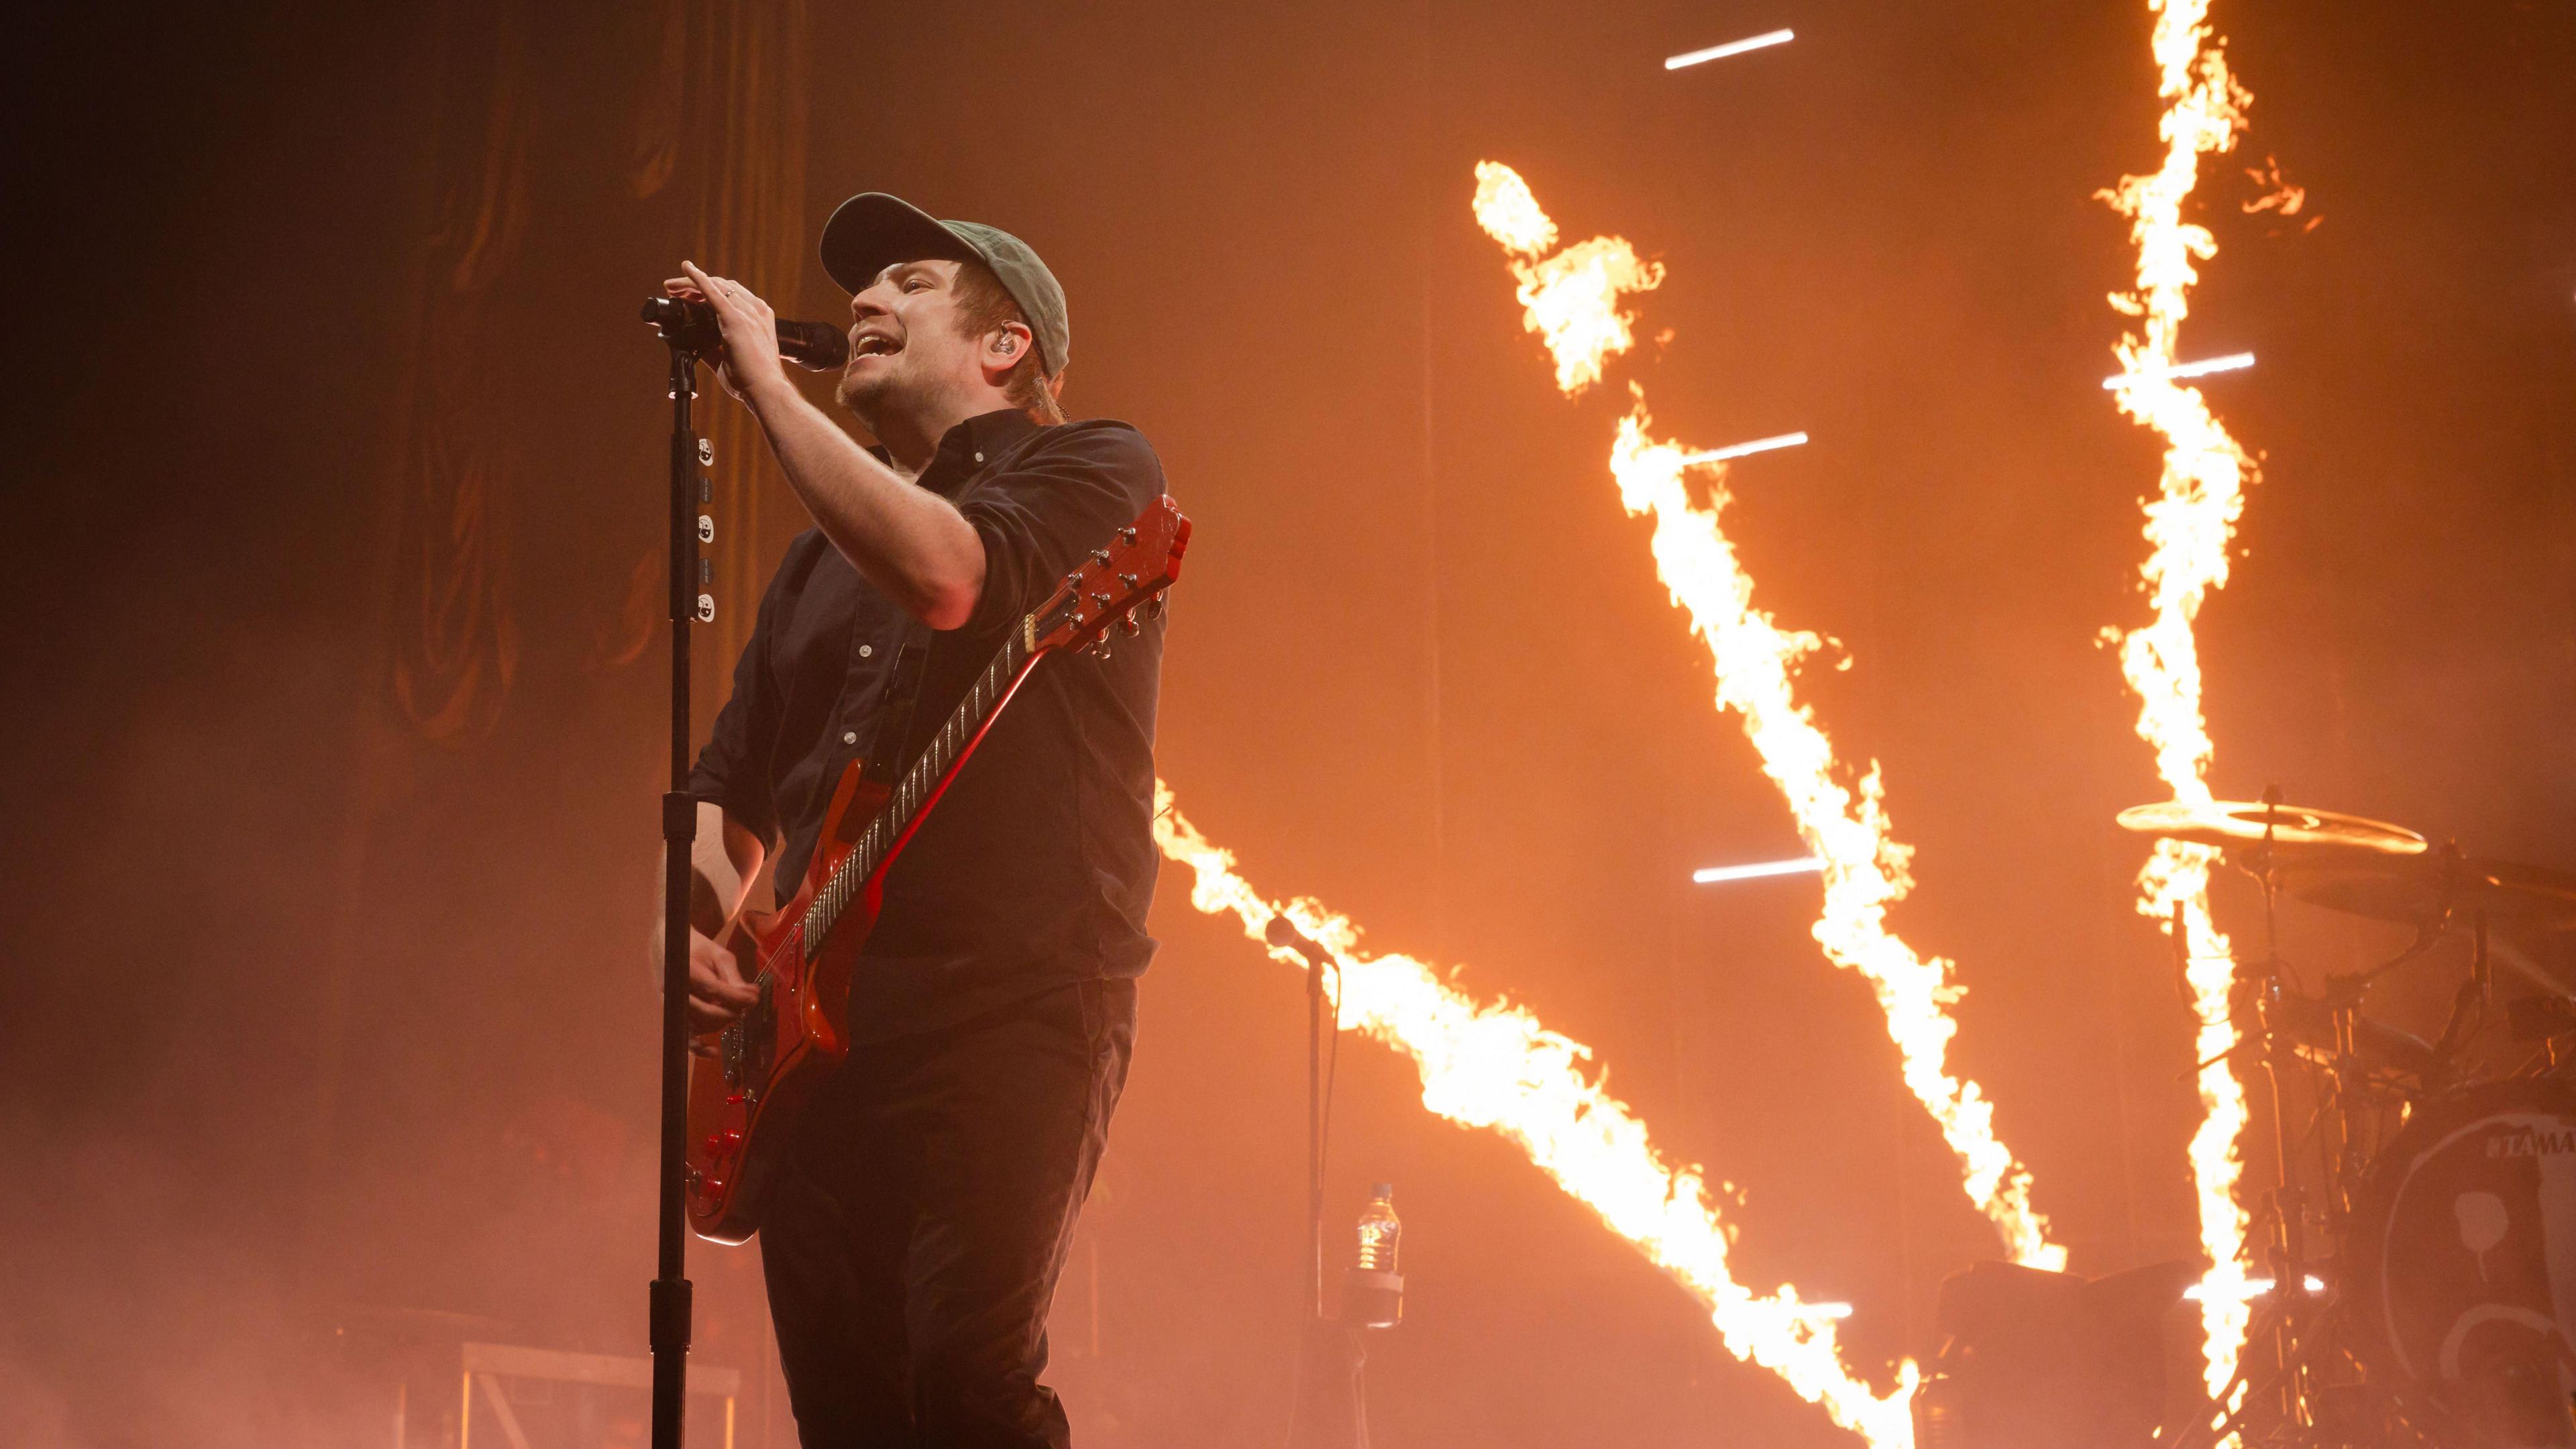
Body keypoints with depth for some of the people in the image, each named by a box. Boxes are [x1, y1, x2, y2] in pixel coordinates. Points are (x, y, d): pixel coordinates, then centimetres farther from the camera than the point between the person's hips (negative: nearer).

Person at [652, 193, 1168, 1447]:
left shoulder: (1092, 471, 3)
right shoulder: (824, 554, 24)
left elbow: (943, 575, -19)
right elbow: (732, 787, 27)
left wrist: (765, 385, -12)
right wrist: (693, 916, 6)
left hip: (1011, 1010, -7)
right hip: (812, 1027, 7)